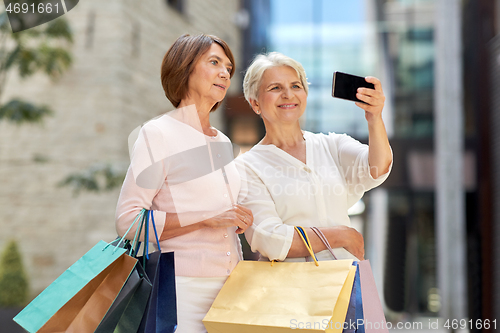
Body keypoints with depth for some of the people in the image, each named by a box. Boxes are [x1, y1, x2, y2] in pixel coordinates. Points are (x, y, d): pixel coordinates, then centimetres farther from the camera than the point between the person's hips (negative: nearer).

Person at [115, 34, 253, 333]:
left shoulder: (223, 142, 14)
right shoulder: (158, 133, -8)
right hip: (185, 288, -6)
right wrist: (207, 219, -20)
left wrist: (242, 219, 5)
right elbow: (127, 221, -15)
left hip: (231, 285, 7)